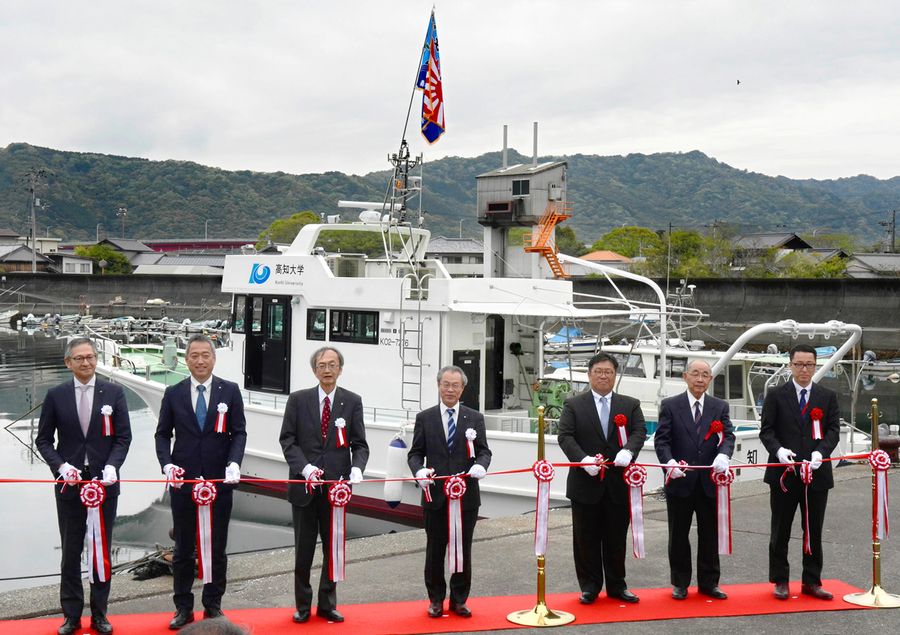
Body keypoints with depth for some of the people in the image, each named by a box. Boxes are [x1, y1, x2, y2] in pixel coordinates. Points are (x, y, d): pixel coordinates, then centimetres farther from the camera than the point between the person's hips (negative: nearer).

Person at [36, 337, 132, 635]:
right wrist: (62, 466, -13)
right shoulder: (56, 395, 0)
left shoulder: (114, 393, 0)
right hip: (69, 483, 0)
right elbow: (43, 439, 3)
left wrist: (111, 466, -17)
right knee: (70, 552, 7)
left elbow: (123, 437, -1)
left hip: (105, 482, 0)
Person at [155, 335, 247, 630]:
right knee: (183, 548, 9)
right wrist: (167, 464, -11)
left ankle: (213, 605, 21)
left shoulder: (230, 391, 1)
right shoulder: (173, 393, 3)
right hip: (183, 481, 1)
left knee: (217, 547, 8)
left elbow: (239, 432, -1)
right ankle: (183, 607, 19)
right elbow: (163, 434, 5)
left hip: (219, 480, 0)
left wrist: (234, 464, -17)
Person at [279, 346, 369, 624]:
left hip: (336, 484, 1)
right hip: (304, 484, 0)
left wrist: (357, 468, -19)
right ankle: (302, 605, 20)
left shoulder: (353, 401, 3)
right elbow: (287, 439, -1)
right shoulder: (298, 400, 2)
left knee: (333, 548, 8)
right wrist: (305, 467, -16)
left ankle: (327, 604, 21)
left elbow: (360, 444, 1)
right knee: (304, 548, 8)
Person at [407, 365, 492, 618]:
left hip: (467, 495, 1)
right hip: (435, 495, 0)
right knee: (435, 550, 7)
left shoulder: (475, 418, 6)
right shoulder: (424, 418, 4)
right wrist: (419, 470, -18)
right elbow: (415, 453, 3)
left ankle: (459, 600, 20)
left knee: (463, 550, 7)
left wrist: (481, 465, -21)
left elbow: (484, 451, 2)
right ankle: (436, 599, 21)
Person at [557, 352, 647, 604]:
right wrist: (583, 459, -23)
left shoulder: (630, 405, 9)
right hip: (585, 483, -1)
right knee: (586, 539, 6)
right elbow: (565, 436, -6)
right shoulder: (573, 405, 3)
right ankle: (589, 587, 17)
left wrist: (628, 451, -26)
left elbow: (639, 432, -4)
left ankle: (617, 586, 22)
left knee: (616, 538, 9)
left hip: (619, 484, 1)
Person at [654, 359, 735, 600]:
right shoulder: (670, 406, 1)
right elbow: (662, 440, -6)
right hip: (680, 481, -2)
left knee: (710, 535, 9)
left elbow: (728, 435, -4)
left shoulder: (720, 407, 8)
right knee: (678, 535, 8)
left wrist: (723, 455, -26)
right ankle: (680, 583, 19)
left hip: (709, 481, 2)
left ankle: (709, 583, 20)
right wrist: (670, 461, -25)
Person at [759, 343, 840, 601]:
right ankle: (780, 581, 16)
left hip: (817, 473, 2)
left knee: (814, 531, 8)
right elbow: (766, 430, -1)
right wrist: (779, 450, -20)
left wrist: (821, 452, -17)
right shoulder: (776, 396, 2)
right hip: (784, 473, -2)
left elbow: (833, 430, 1)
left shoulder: (828, 397, 7)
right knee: (780, 531, 6)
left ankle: (811, 581, 18)